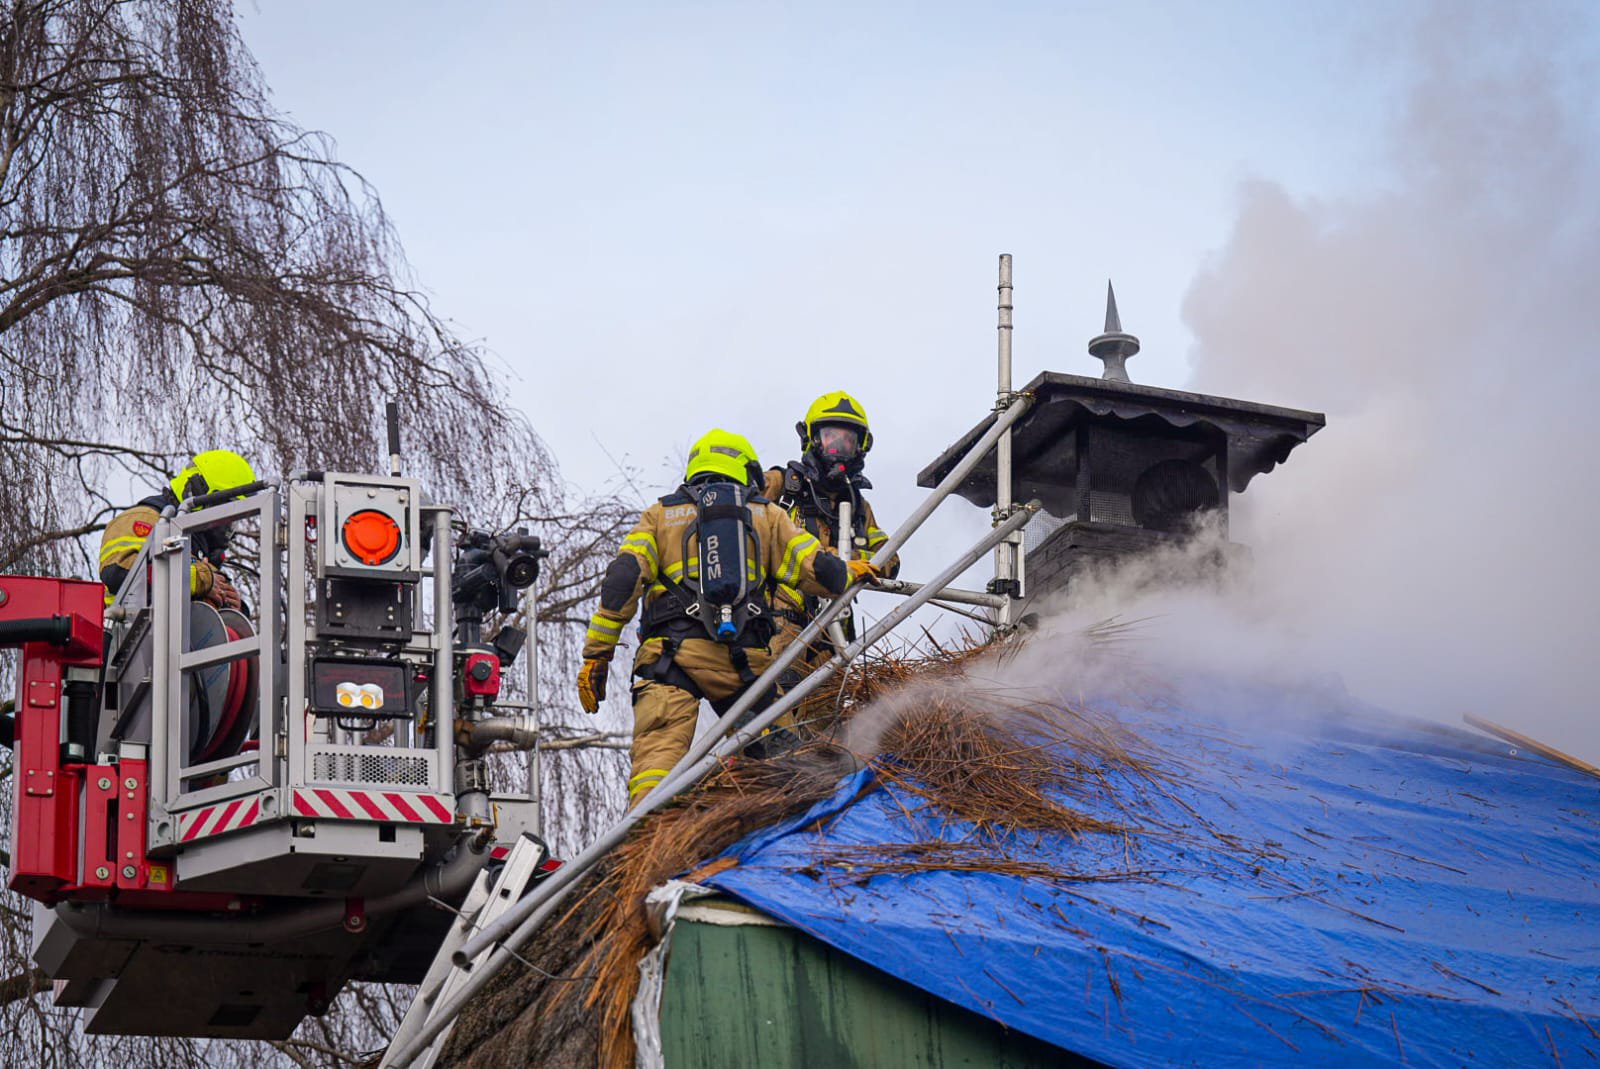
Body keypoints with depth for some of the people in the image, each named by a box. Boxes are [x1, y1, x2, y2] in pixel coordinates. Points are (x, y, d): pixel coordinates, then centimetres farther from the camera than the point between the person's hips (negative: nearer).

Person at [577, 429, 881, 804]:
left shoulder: (660, 515, 21)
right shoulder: (767, 515, 22)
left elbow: (623, 581, 6)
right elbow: (815, 569, 13)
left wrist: (597, 654, 4)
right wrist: (853, 573, 36)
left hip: (673, 651, -1)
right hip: (746, 659, 1)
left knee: (658, 749, -15)